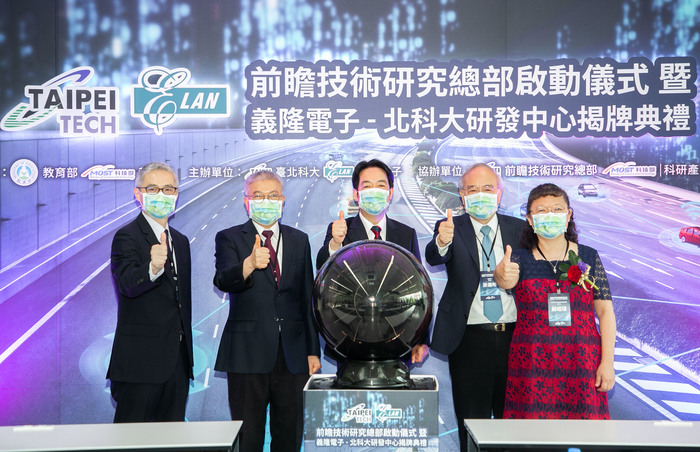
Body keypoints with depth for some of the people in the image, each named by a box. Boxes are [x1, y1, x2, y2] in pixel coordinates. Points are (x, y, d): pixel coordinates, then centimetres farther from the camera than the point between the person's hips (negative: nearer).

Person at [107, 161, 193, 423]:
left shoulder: (181, 242, 15)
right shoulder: (127, 237, -7)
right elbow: (127, 284, -26)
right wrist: (153, 268, -47)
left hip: (177, 361, 7)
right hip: (140, 361, -7)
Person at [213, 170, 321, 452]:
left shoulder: (299, 240, 11)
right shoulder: (229, 238, 1)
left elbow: (308, 299, 12)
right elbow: (223, 281, -18)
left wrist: (313, 350, 8)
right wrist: (250, 264, -39)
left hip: (293, 354, 3)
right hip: (248, 354, -3)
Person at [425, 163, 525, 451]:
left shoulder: (519, 229, 7)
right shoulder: (451, 228, 0)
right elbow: (433, 257, -22)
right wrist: (442, 242, -42)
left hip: (514, 338, 2)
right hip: (470, 340, -2)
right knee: (472, 422, 9)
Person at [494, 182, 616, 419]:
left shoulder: (589, 257, 6)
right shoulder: (520, 258, 3)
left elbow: (605, 311, 4)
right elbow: (508, 280, -20)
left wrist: (607, 362, -4)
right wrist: (502, 275, -44)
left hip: (581, 362, 1)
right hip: (532, 363, -1)